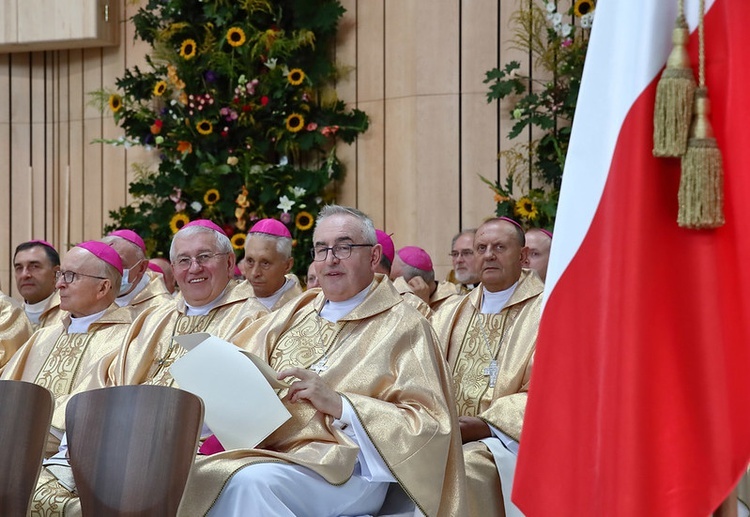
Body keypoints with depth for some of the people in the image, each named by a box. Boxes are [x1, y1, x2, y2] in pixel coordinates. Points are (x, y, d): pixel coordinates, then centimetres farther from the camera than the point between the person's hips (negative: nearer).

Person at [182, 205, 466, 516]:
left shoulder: (404, 327, 6)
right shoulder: (296, 312, 22)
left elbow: (427, 426, -4)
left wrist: (338, 404, -14)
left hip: (343, 470, -5)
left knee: (251, 481, -35)